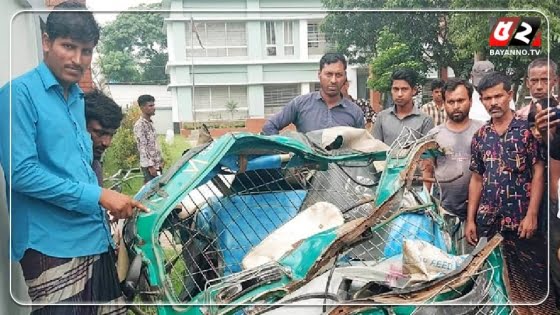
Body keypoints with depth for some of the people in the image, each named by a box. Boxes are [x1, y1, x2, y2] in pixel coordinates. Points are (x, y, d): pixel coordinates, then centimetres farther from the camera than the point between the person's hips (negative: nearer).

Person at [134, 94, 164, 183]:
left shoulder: (150, 123, 13)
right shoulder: (140, 124, -15)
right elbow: (142, 147, -19)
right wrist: (150, 165, -22)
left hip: (157, 164, 9)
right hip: (149, 165, -9)